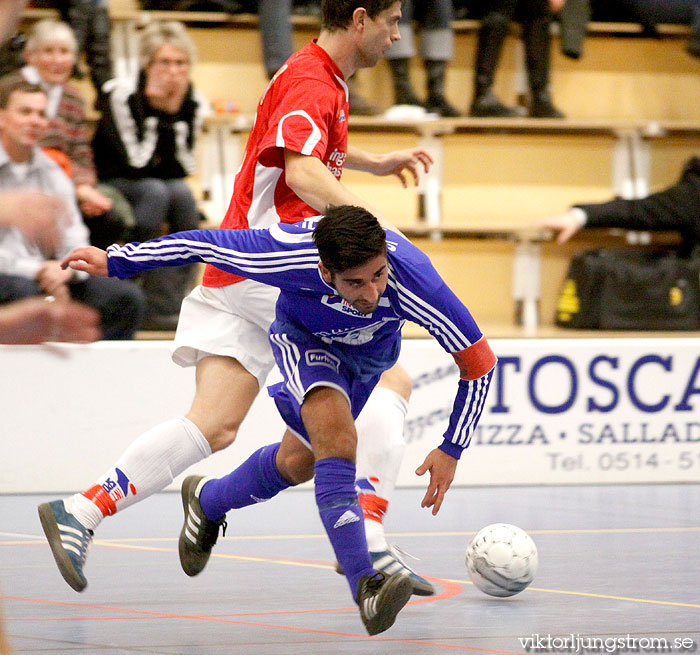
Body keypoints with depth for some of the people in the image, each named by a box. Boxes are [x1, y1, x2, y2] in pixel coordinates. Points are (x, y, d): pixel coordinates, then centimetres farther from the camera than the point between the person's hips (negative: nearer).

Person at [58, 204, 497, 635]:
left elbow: (479, 361, -28)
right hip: (303, 336, -3)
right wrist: (116, 262, -16)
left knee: (298, 463, 16)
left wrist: (452, 450, -26)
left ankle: (208, 501, 44)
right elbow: (204, 244, -24)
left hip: (371, 351, 3)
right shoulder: (289, 254, -42)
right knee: (335, 437, -29)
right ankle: (365, 587, -31)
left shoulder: (414, 282, -42)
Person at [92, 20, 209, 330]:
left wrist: (174, 112, -20)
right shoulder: (121, 95, -17)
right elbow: (137, 162, -22)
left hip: (165, 184, 4)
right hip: (113, 184, -4)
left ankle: (177, 303, -27)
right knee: (156, 193, -33)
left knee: (183, 194, -29)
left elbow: (183, 168, -11)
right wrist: (157, 113, -24)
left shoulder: (194, 103, -5)